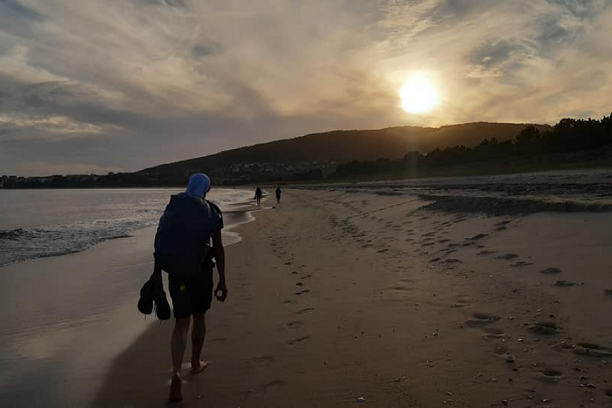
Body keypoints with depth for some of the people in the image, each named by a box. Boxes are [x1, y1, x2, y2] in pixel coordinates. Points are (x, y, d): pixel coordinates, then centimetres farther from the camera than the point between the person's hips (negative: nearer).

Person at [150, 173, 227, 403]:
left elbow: (160, 241, 1)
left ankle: (176, 373, -11)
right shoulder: (211, 212, -3)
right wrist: (222, 281, 1)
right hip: (201, 270, -1)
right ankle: (196, 363, 34)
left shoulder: (172, 206, 3)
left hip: (176, 271, 1)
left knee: (182, 322, 5)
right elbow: (218, 248, -4)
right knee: (199, 316, 18)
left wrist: (157, 272, 7)